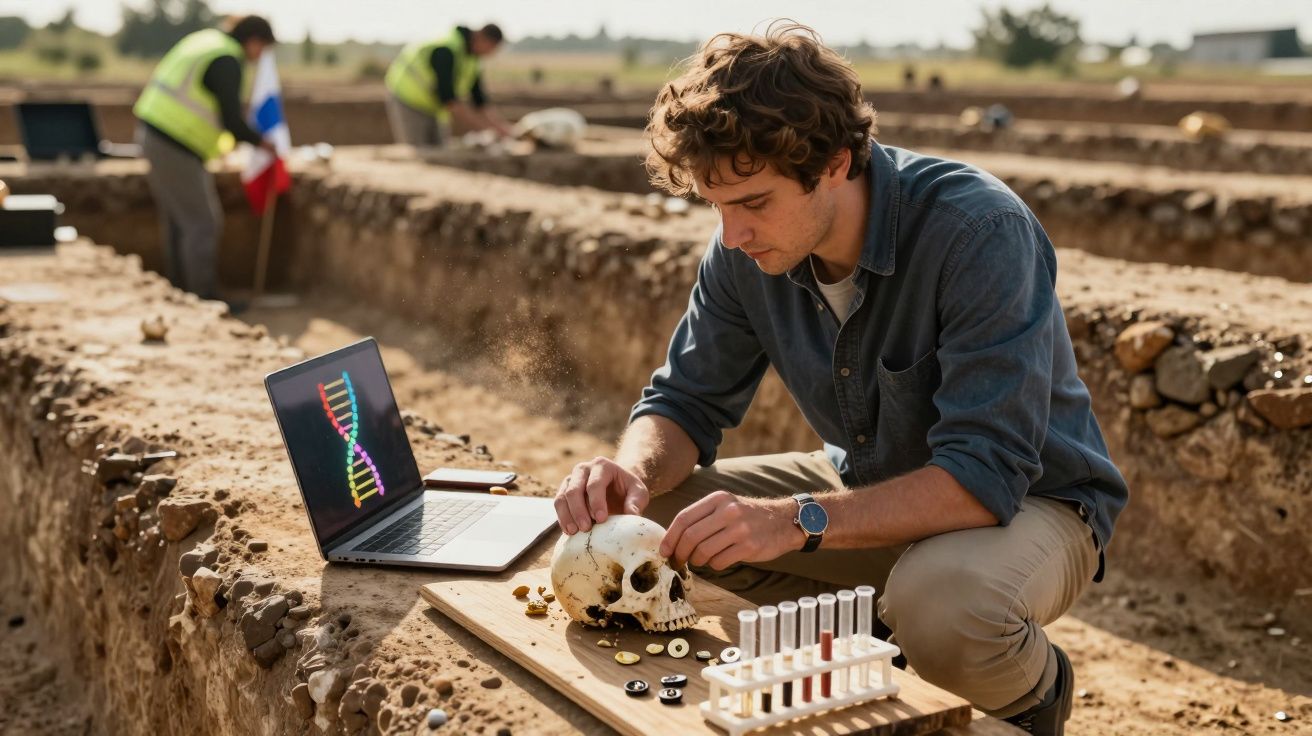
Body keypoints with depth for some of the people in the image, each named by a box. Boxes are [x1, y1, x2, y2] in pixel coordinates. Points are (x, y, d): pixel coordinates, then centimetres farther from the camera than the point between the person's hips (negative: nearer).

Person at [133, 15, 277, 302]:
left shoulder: (206, 40, 14)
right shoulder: (227, 62, -16)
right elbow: (231, 121, -20)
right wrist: (260, 142, -2)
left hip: (152, 133, 10)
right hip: (175, 148, -10)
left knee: (177, 220, 17)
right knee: (203, 223, -3)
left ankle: (179, 293, 25)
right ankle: (204, 299, 3)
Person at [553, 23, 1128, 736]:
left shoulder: (979, 231, -31)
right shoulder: (746, 249, -12)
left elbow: (986, 475, -35)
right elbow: (686, 400, -3)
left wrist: (798, 521, -45)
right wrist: (635, 471, -26)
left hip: (1031, 499, -6)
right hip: (873, 487, 6)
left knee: (942, 603, -40)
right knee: (644, 509, -8)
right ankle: (887, 640, 5)